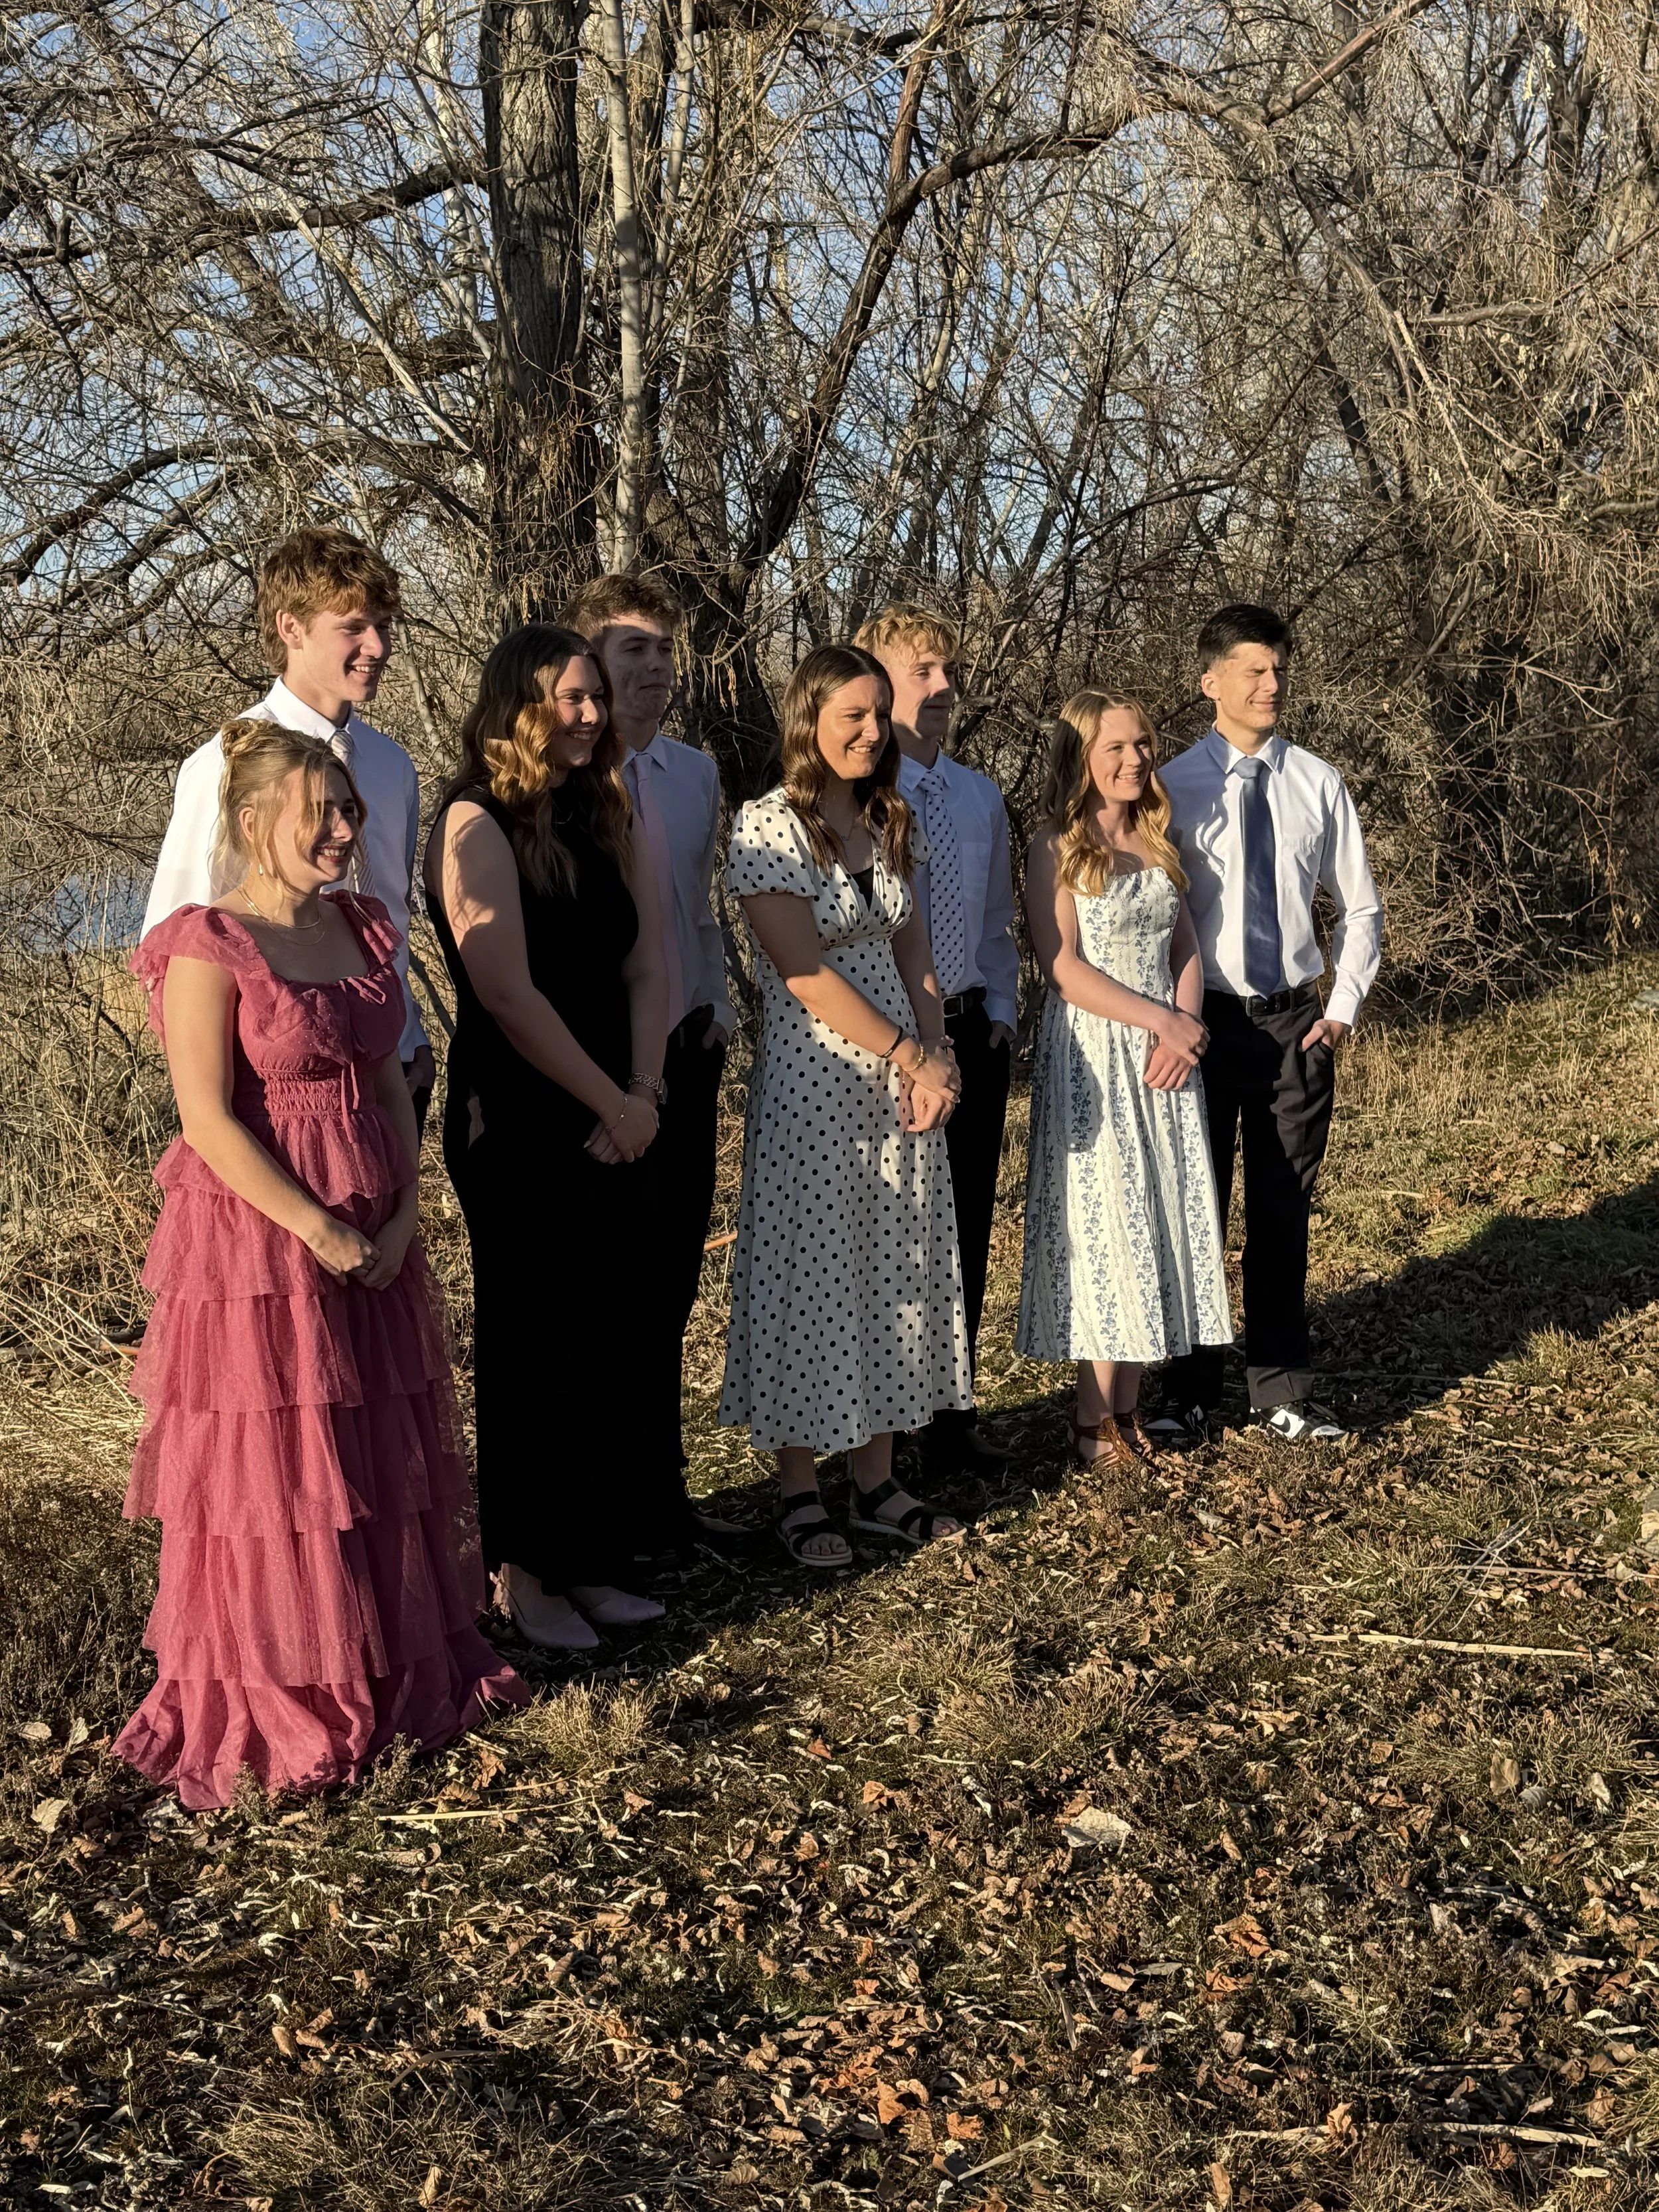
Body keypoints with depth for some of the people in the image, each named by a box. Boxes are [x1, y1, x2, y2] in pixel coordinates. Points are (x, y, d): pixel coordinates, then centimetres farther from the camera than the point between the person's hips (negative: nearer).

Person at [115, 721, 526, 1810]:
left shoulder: (363, 929, 7)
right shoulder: (210, 948, -13)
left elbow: (390, 1084, 9)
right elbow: (210, 1123, -17)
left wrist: (403, 1217, -3)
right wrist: (321, 1234, -17)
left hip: (374, 1237, 7)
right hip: (256, 1240, -7)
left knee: (388, 1456, 16)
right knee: (267, 1468, 4)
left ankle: (401, 1666, 33)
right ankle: (272, 1706, 19)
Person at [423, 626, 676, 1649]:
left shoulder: (613, 816, 11)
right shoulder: (477, 823, -10)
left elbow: (646, 969, 6)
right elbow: (506, 993, -16)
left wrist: (643, 1096, -7)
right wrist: (613, 1103, -11)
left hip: (618, 1123, 6)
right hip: (521, 1127, -6)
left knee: (622, 1336, 8)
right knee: (537, 1343, 2)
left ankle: (596, 1558, 20)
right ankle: (525, 1572, 16)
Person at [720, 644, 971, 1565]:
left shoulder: (887, 824, 10)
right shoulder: (768, 826, -10)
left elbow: (912, 951, 11)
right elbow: (807, 973, -15)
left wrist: (936, 1058, -5)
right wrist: (911, 1058, -13)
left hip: (902, 1080, 7)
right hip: (812, 1083, -6)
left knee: (896, 1275, 10)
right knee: (808, 1275, 1)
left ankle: (877, 1482, 21)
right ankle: (799, 1490, 14)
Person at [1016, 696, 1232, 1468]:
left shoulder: (1156, 843, 12)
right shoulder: (1056, 849, -6)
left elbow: (1186, 949, 11)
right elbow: (1064, 968, -13)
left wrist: (1184, 1033, -7)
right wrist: (1164, 1022, -14)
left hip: (1165, 1056, 6)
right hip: (1092, 1054, -6)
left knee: (1158, 1223, 5)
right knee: (1104, 1228, -3)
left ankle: (1128, 1410, 14)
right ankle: (1093, 1421, 8)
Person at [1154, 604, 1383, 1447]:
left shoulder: (1318, 784, 3)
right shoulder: (1172, 787, -5)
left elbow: (1360, 909, 11)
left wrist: (1343, 1006, 2)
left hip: (1297, 1023, 2)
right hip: (1204, 1021, -2)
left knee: (1284, 1215, 9)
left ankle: (1284, 1394, 21)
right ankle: (1190, 1393, 20)